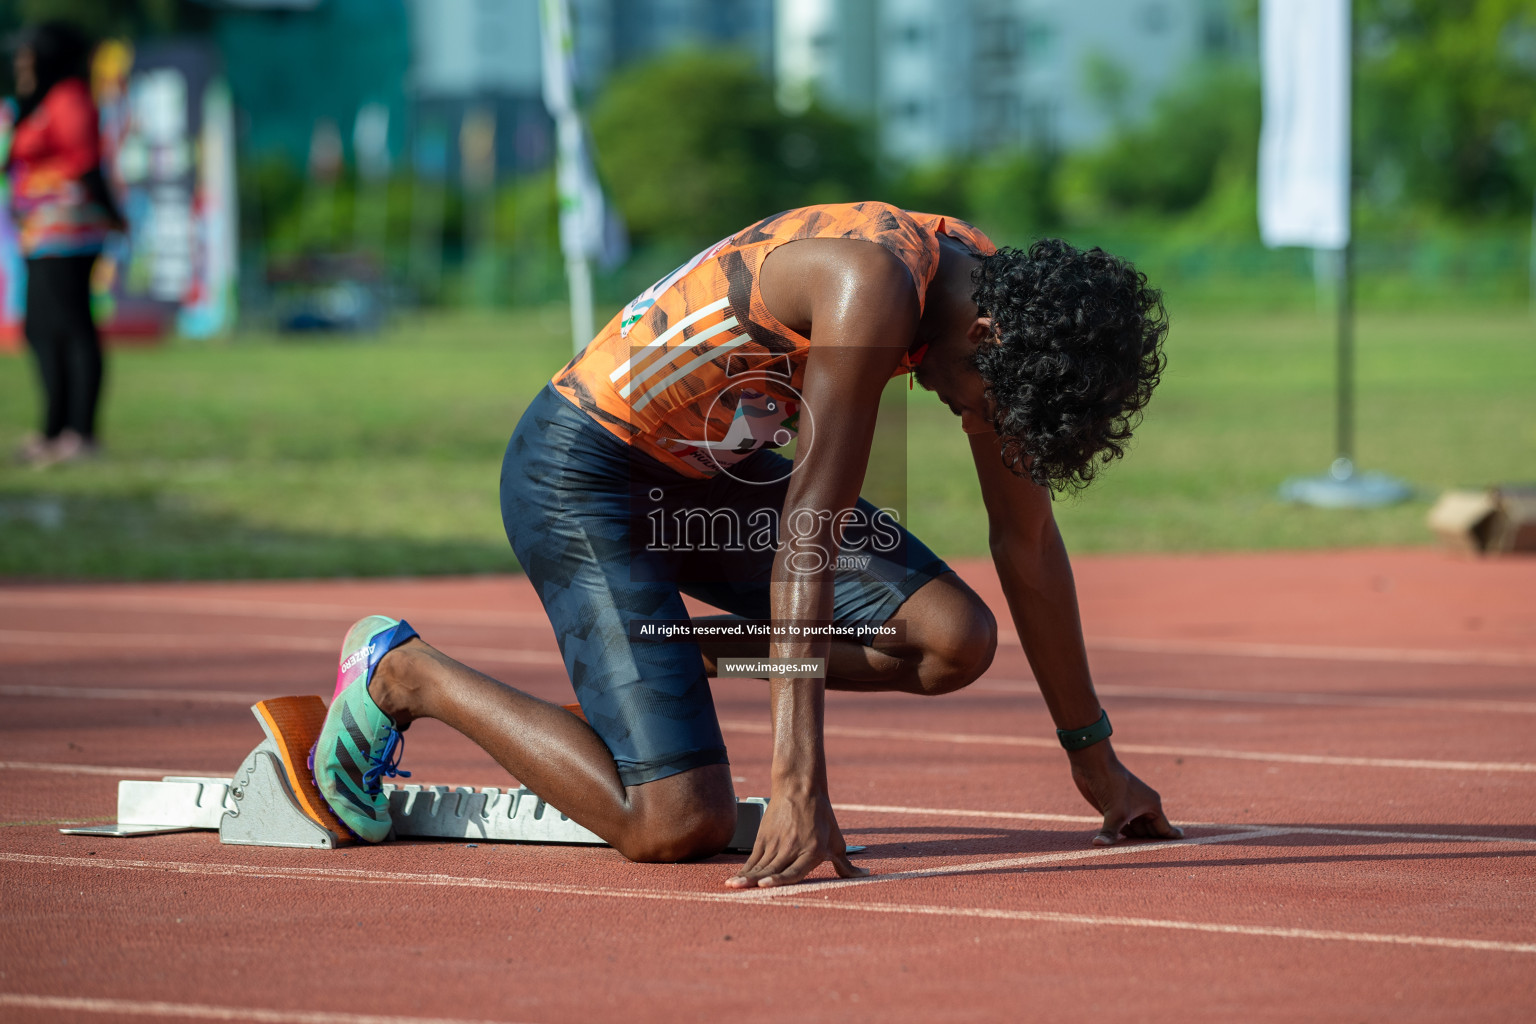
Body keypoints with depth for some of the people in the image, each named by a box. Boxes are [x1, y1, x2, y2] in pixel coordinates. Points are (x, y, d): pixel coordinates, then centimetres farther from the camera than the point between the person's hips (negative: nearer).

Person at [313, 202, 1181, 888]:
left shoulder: (1001, 296, -5)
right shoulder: (874, 287, -31)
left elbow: (1027, 538, 5)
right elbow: (810, 531, -34)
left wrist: (1095, 758, 8)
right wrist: (800, 785, -38)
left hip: (718, 468, 9)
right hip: (580, 472, -9)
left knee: (957, 640, -8)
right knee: (679, 825, -18)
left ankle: (681, 649, 11)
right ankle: (403, 674, 2)